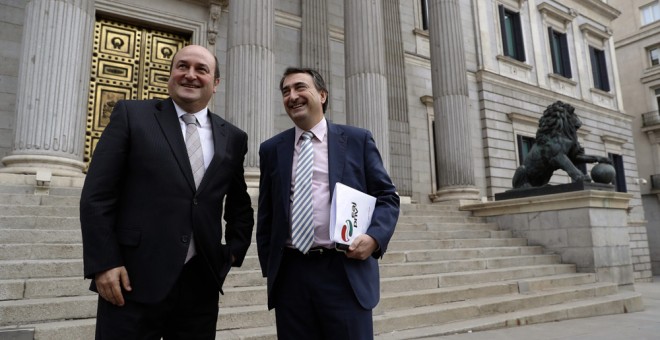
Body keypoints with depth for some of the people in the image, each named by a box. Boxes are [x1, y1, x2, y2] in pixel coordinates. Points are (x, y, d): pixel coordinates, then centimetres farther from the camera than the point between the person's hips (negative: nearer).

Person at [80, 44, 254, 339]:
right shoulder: (132, 115, 1)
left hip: (200, 282, 3)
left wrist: (234, 250, 9)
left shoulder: (233, 137, 9)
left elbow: (240, 205, 20)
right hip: (134, 279, -2)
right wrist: (104, 263, -9)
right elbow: (96, 196, -3)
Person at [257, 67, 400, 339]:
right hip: (290, 275, 2)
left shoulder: (358, 140, 4)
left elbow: (387, 197, 5)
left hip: (346, 272, -2)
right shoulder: (271, 149, 10)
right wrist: (269, 267, 8)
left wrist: (374, 237, -13)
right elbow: (266, 214, 13)